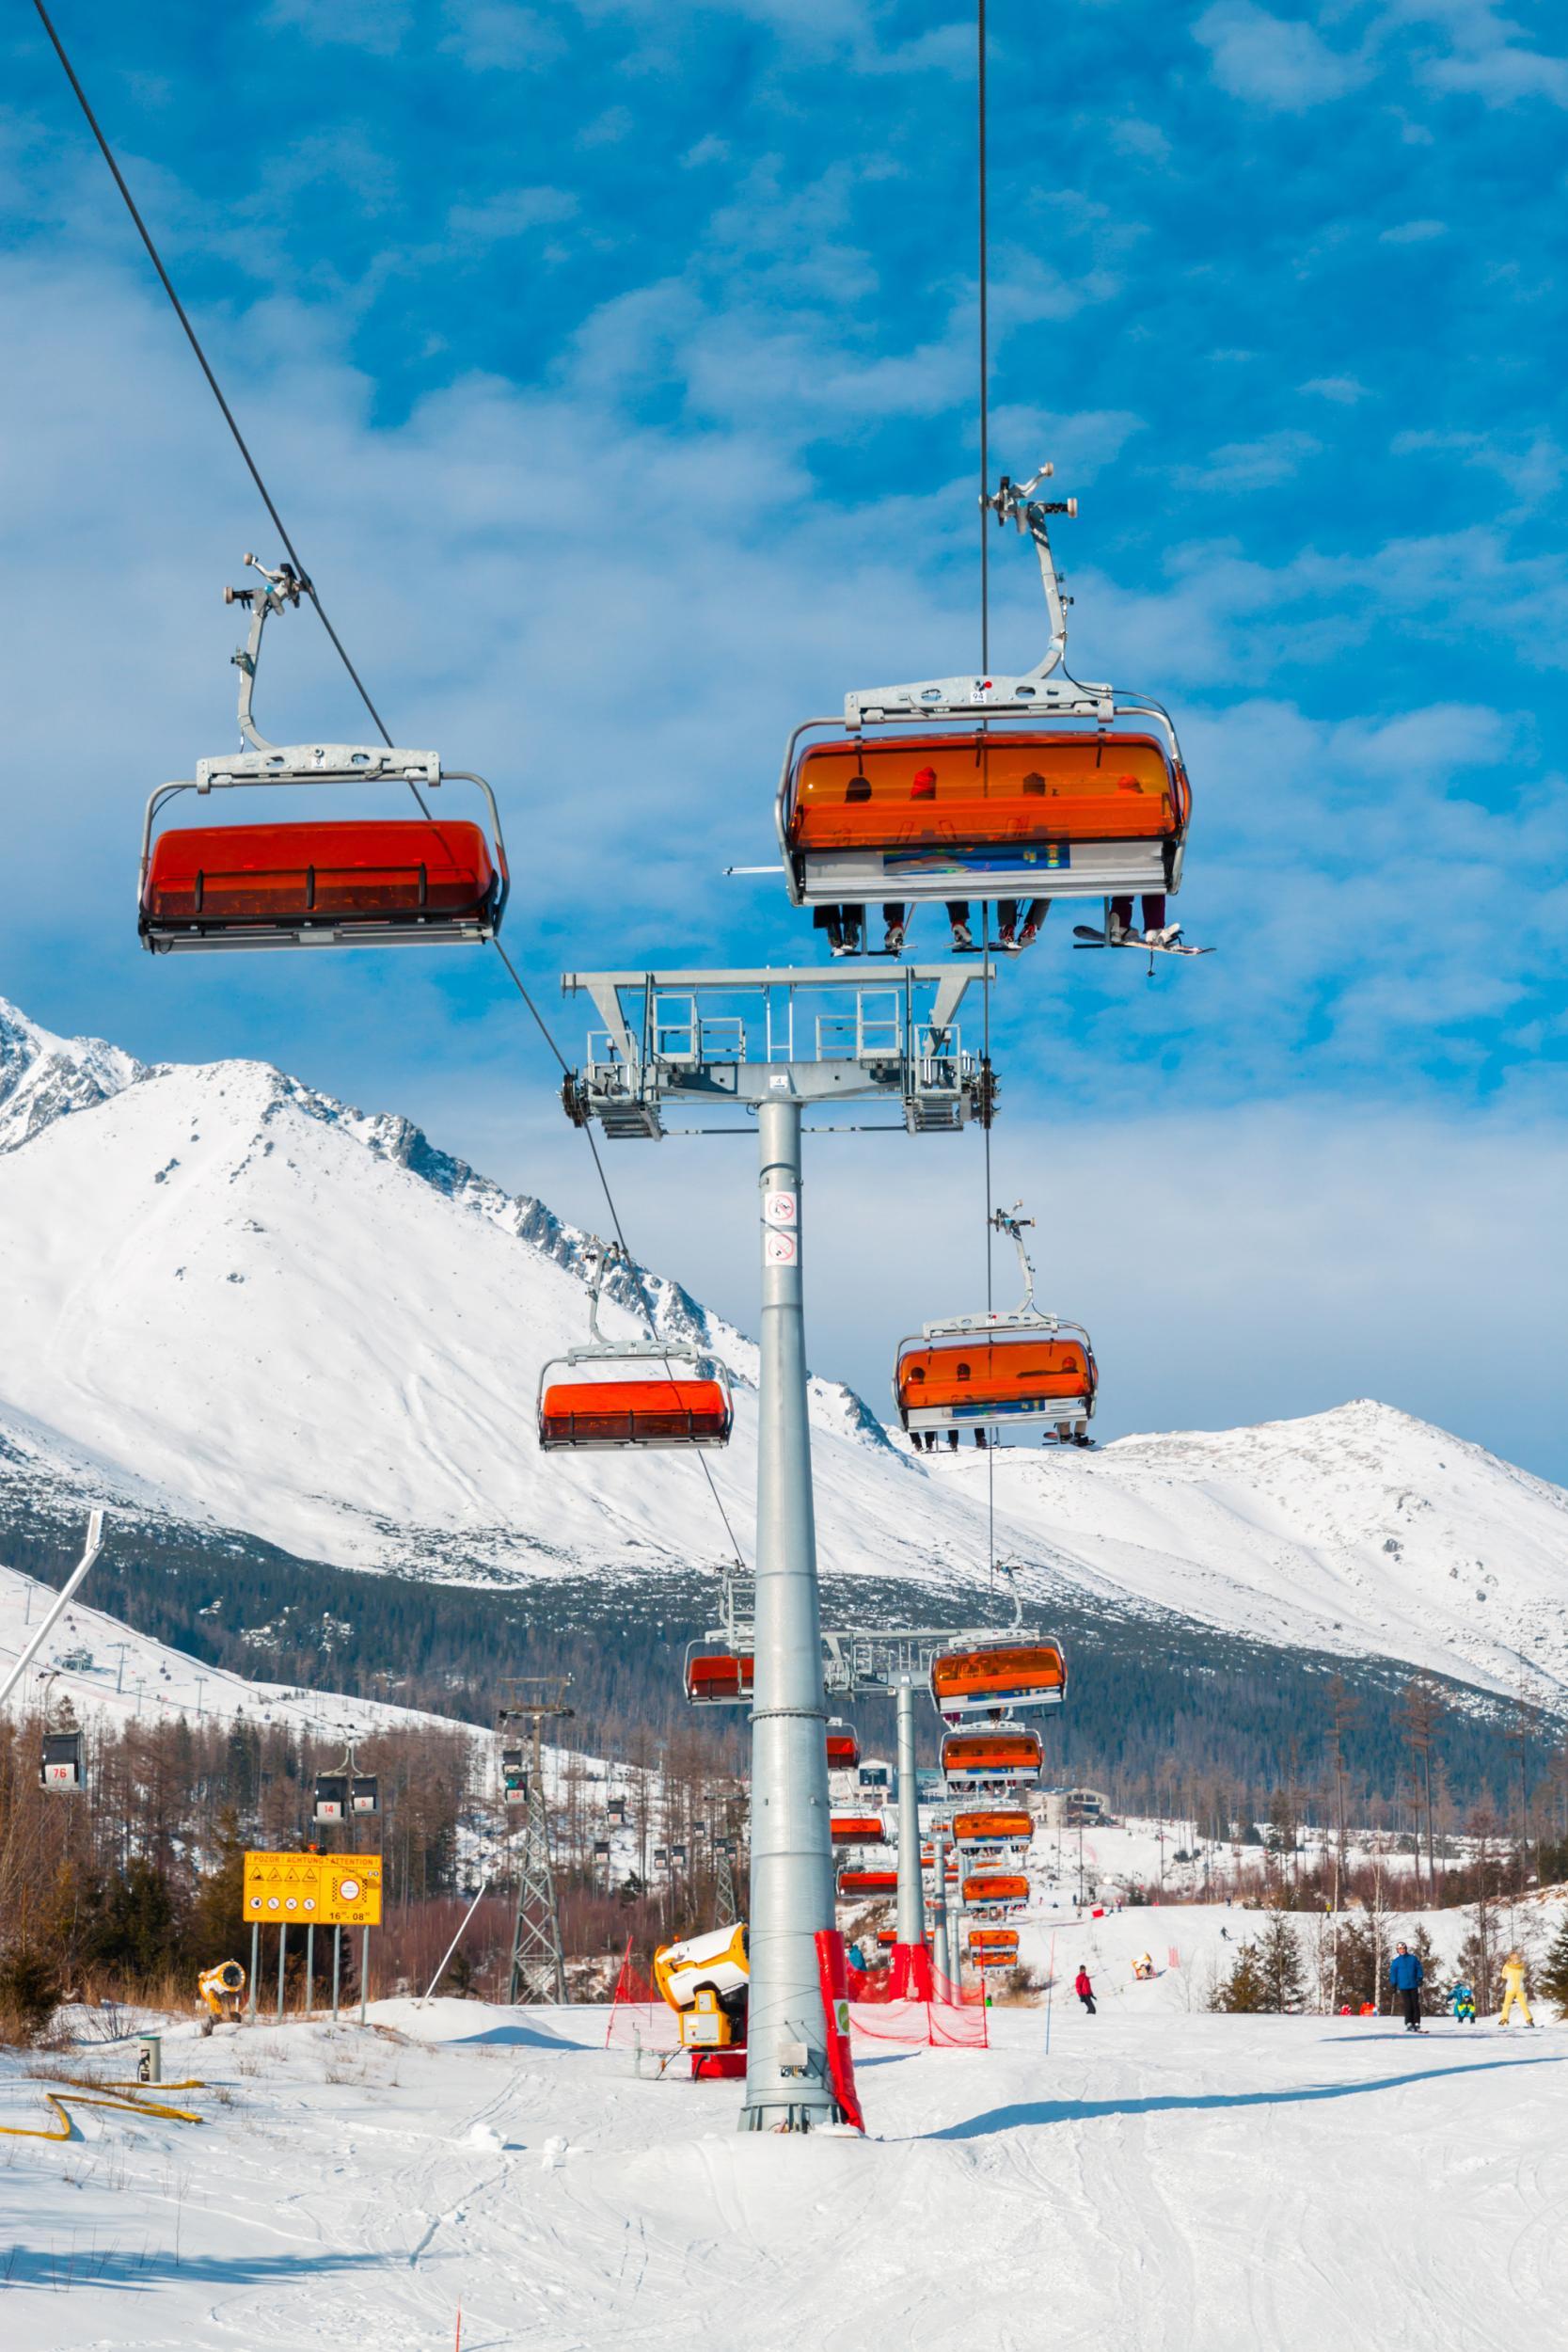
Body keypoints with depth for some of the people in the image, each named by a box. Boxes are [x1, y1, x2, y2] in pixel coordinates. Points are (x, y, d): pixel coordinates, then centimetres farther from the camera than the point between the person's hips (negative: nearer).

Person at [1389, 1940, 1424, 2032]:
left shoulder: (1413, 1958, 5)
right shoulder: (1395, 1961, 4)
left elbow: (1419, 1968, 8)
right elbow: (1392, 1973, 6)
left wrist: (1420, 1978, -5)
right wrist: (1394, 1984, 1)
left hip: (1414, 1986, 1)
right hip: (1403, 1987, -1)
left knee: (1415, 2005, 0)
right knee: (1408, 2006, -6)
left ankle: (1416, 2023, 4)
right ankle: (1409, 2024, -5)